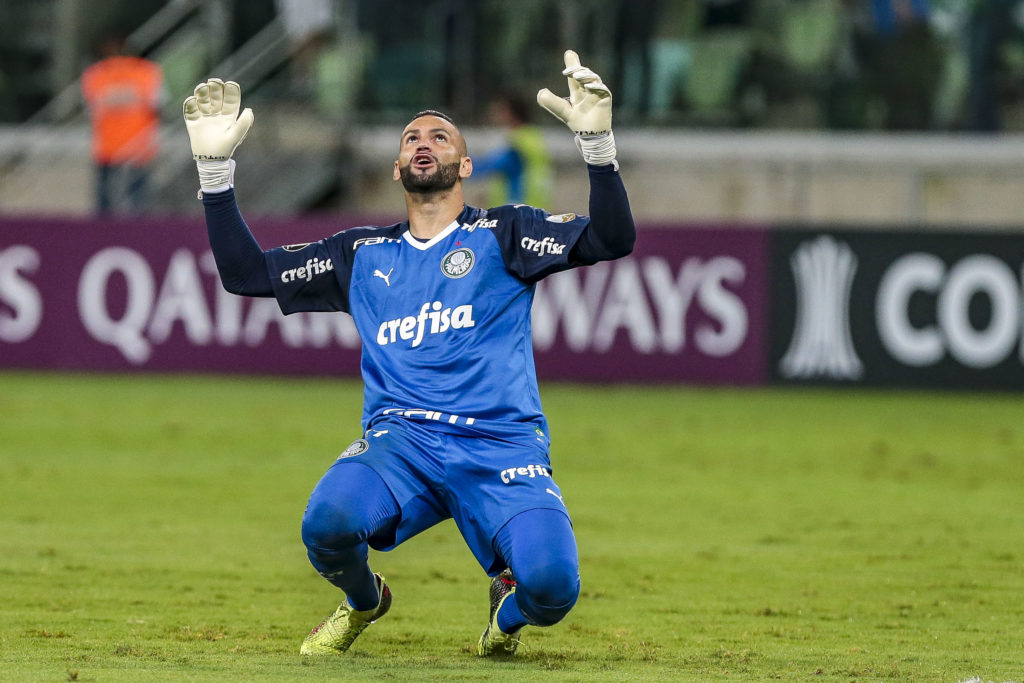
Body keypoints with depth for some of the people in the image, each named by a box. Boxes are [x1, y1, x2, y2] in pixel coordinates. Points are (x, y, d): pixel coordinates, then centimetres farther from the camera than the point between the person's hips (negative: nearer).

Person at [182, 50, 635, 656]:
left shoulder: (503, 236, 13)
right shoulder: (362, 254, 21)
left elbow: (612, 239, -1)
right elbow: (244, 272, 20)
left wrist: (597, 140, -15)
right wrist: (215, 166, 12)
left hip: (503, 445, -2)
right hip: (402, 441, 2)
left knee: (552, 587, -27)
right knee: (327, 521, -33)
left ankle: (509, 606, 14)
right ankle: (363, 601, 6)